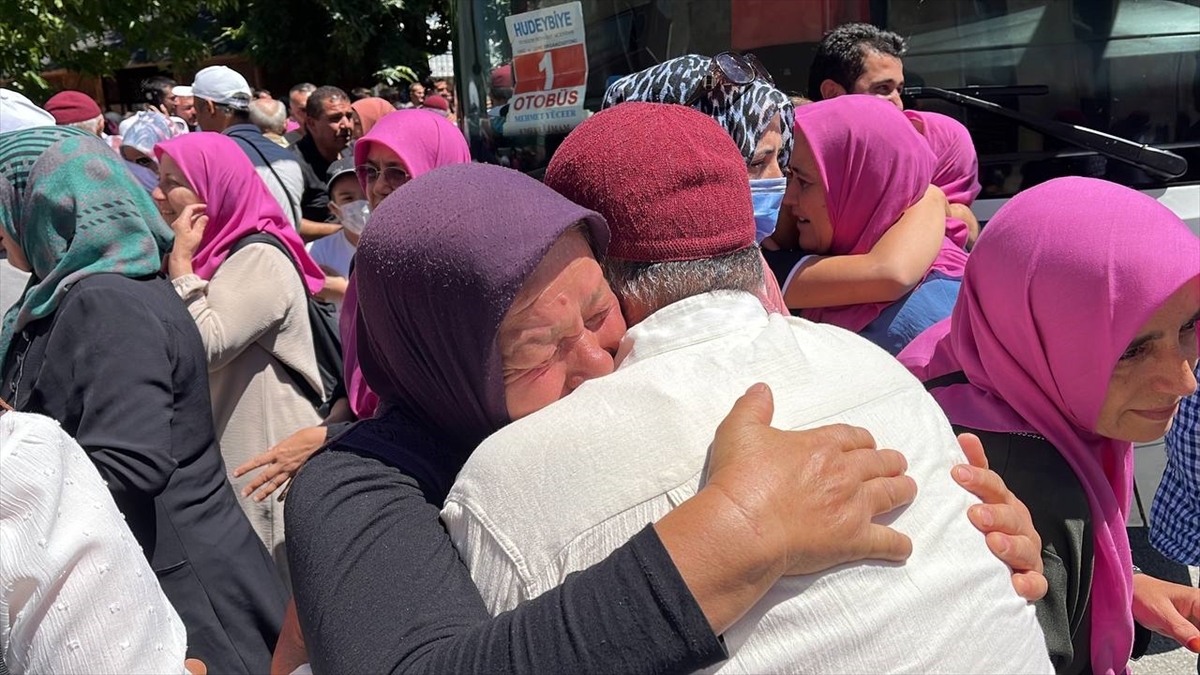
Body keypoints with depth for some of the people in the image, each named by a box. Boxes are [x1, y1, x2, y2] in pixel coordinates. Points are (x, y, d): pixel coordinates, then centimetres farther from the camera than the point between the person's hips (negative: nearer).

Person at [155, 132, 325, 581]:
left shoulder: (261, 259, -14)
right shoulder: (212, 255, 14)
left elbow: (208, 345, -23)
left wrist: (181, 262, -15)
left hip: (264, 457, -9)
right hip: (221, 456, 9)